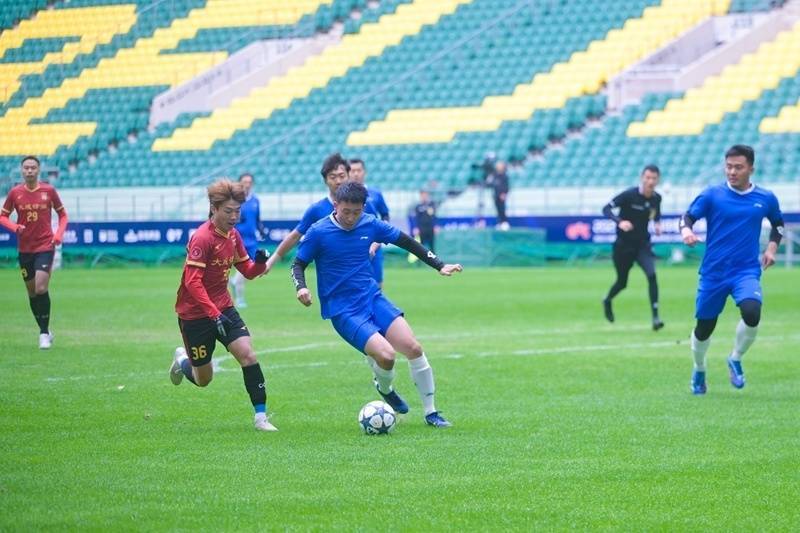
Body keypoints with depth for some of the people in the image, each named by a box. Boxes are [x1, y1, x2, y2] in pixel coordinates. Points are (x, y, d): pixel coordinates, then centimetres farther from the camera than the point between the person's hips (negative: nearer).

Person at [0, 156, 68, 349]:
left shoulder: (48, 190, -3)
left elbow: (62, 214, 9)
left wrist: (59, 234, -6)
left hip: (45, 247, -3)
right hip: (25, 248, 3)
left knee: (41, 289, -16)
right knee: (32, 292, 9)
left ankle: (44, 333, -6)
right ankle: (45, 331, 25)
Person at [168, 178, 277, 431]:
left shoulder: (233, 235, 4)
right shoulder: (202, 238, -21)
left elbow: (248, 271, 12)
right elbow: (192, 282, -25)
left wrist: (260, 262, -12)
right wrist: (214, 315, -31)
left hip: (223, 308, 6)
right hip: (195, 313, -6)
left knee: (248, 354, -15)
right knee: (203, 379, 6)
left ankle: (261, 416, -10)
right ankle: (183, 359, 41)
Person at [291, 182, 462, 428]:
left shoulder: (369, 224, 0)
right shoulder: (318, 232, -10)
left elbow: (405, 241, 12)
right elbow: (298, 264, 1)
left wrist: (439, 265, 11)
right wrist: (301, 287, -20)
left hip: (373, 298, 4)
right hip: (343, 311, -4)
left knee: (413, 348, -11)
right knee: (386, 355, -23)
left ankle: (430, 412, 5)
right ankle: (385, 389, 14)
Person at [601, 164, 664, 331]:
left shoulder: (656, 198, -3)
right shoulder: (629, 195, -19)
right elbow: (607, 208, -23)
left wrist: (657, 223, -4)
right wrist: (620, 222, -40)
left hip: (643, 244, 3)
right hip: (624, 245, -3)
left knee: (652, 275, -19)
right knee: (622, 282, 11)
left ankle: (655, 318, -19)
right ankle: (607, 301, 46)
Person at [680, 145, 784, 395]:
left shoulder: (765, 198, 4)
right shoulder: (712, 195, -3)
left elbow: (778, 224, 22)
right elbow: (687, 217, -3)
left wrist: (772, 247, 7)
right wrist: (686, 230, -25)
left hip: (747, 271, 0)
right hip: (713, 272, 0)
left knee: (752, 312, -27)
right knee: (704, 327, 6)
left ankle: (735, 360, 0)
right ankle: (699, 370, 38)